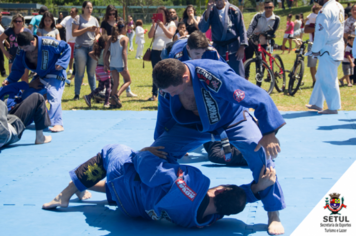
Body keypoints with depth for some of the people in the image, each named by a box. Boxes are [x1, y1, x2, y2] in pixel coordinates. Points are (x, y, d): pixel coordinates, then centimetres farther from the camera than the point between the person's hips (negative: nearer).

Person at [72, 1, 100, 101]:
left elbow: (97, 34, 18)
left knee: (92, 72, 6)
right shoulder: (78, 18, 1)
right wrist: (87, 29, -14)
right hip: (81, 47, -3)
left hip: (92, 47, 3)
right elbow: (74, 33, -7)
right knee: (80, 72, -1)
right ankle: (77, 94, 5)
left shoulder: (94, 19, 14)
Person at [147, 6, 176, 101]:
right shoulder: (155, 24, 16)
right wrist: (153, 25, -5)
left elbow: (170, 35, -12)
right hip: (155, 51, 4)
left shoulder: (171, 24, 4)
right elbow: (150, 36, 4)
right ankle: (154, 95, 7)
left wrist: (162, 26, -15)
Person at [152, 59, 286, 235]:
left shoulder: (214, 76, -40)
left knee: (259, 151, -32)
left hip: (231, 120, -4)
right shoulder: (167, 87, -21)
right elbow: (164, 120, 1)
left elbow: (259, 97, -37)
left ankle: (273, 215, -15)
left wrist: (269, 133, -40)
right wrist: (158, 145, 10)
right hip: (194, 125, 4)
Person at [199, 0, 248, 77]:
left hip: (233, 48, -2)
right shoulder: (210, 12, 2)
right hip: (218, 48, 3)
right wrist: (208, 10, -20)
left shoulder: (233, 10, -4)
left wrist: (242, 47, -10)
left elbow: (241, 29, -2)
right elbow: (202, 29, -11)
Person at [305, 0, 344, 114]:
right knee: (321, 77, 19)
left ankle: (333, 107, 4)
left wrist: (315, 50, -8)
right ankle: (317, 103, 27)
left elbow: (322, 33, -19)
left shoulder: (325, 11, -19)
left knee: (328, 79, -3)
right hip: (337, 48, 10)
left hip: (329, 50, -10)